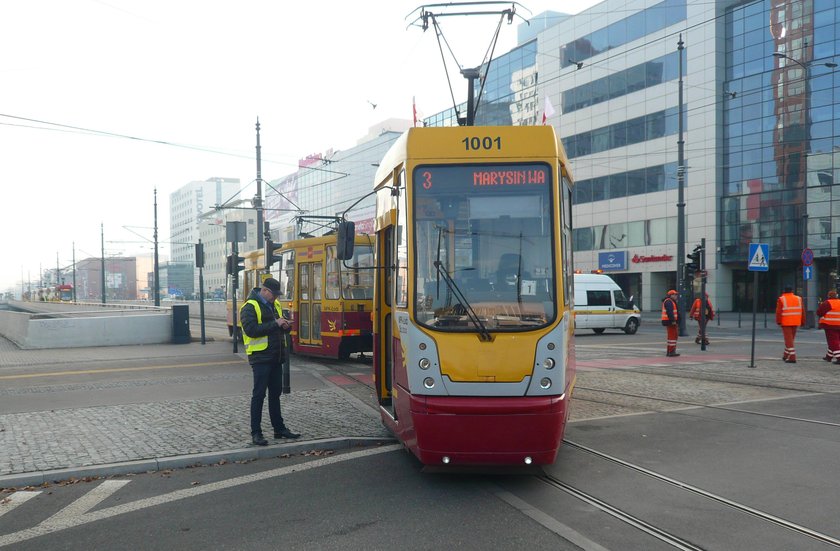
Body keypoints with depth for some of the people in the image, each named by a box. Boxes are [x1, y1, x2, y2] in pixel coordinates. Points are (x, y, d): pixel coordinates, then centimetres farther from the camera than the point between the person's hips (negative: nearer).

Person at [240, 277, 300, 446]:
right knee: (259, 394, -3)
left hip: (276, 357, 8)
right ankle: (256, 432, 4)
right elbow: (251, 330, -24)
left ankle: (279, 428, 24)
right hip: (260, 357, -8)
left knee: (275, 393, 15)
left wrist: (286, 326, -1)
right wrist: (275, 324, -23)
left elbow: (280, 327, 24)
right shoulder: (250, 307, -11)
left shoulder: (275, 305, 13)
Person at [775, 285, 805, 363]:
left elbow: (778, 312, -12)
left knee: (789, 339, -3)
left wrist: (778, 321, -5)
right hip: (795, 322, 4)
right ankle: (786, 355, 27)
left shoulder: (781, 299, -7)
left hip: (785, 322, -4)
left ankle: (792, 358, -9)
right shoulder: (798, 299, 5)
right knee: (791, 339, 17)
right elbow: (802, 311, 6)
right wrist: (802, 321, 11)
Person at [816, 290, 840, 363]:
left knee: (833, 342, -4)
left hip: (830, 326, -7)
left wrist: (820, 305, 7)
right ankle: (829, 356, 29)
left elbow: (819, 313, -10)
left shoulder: (827, 303, -14)